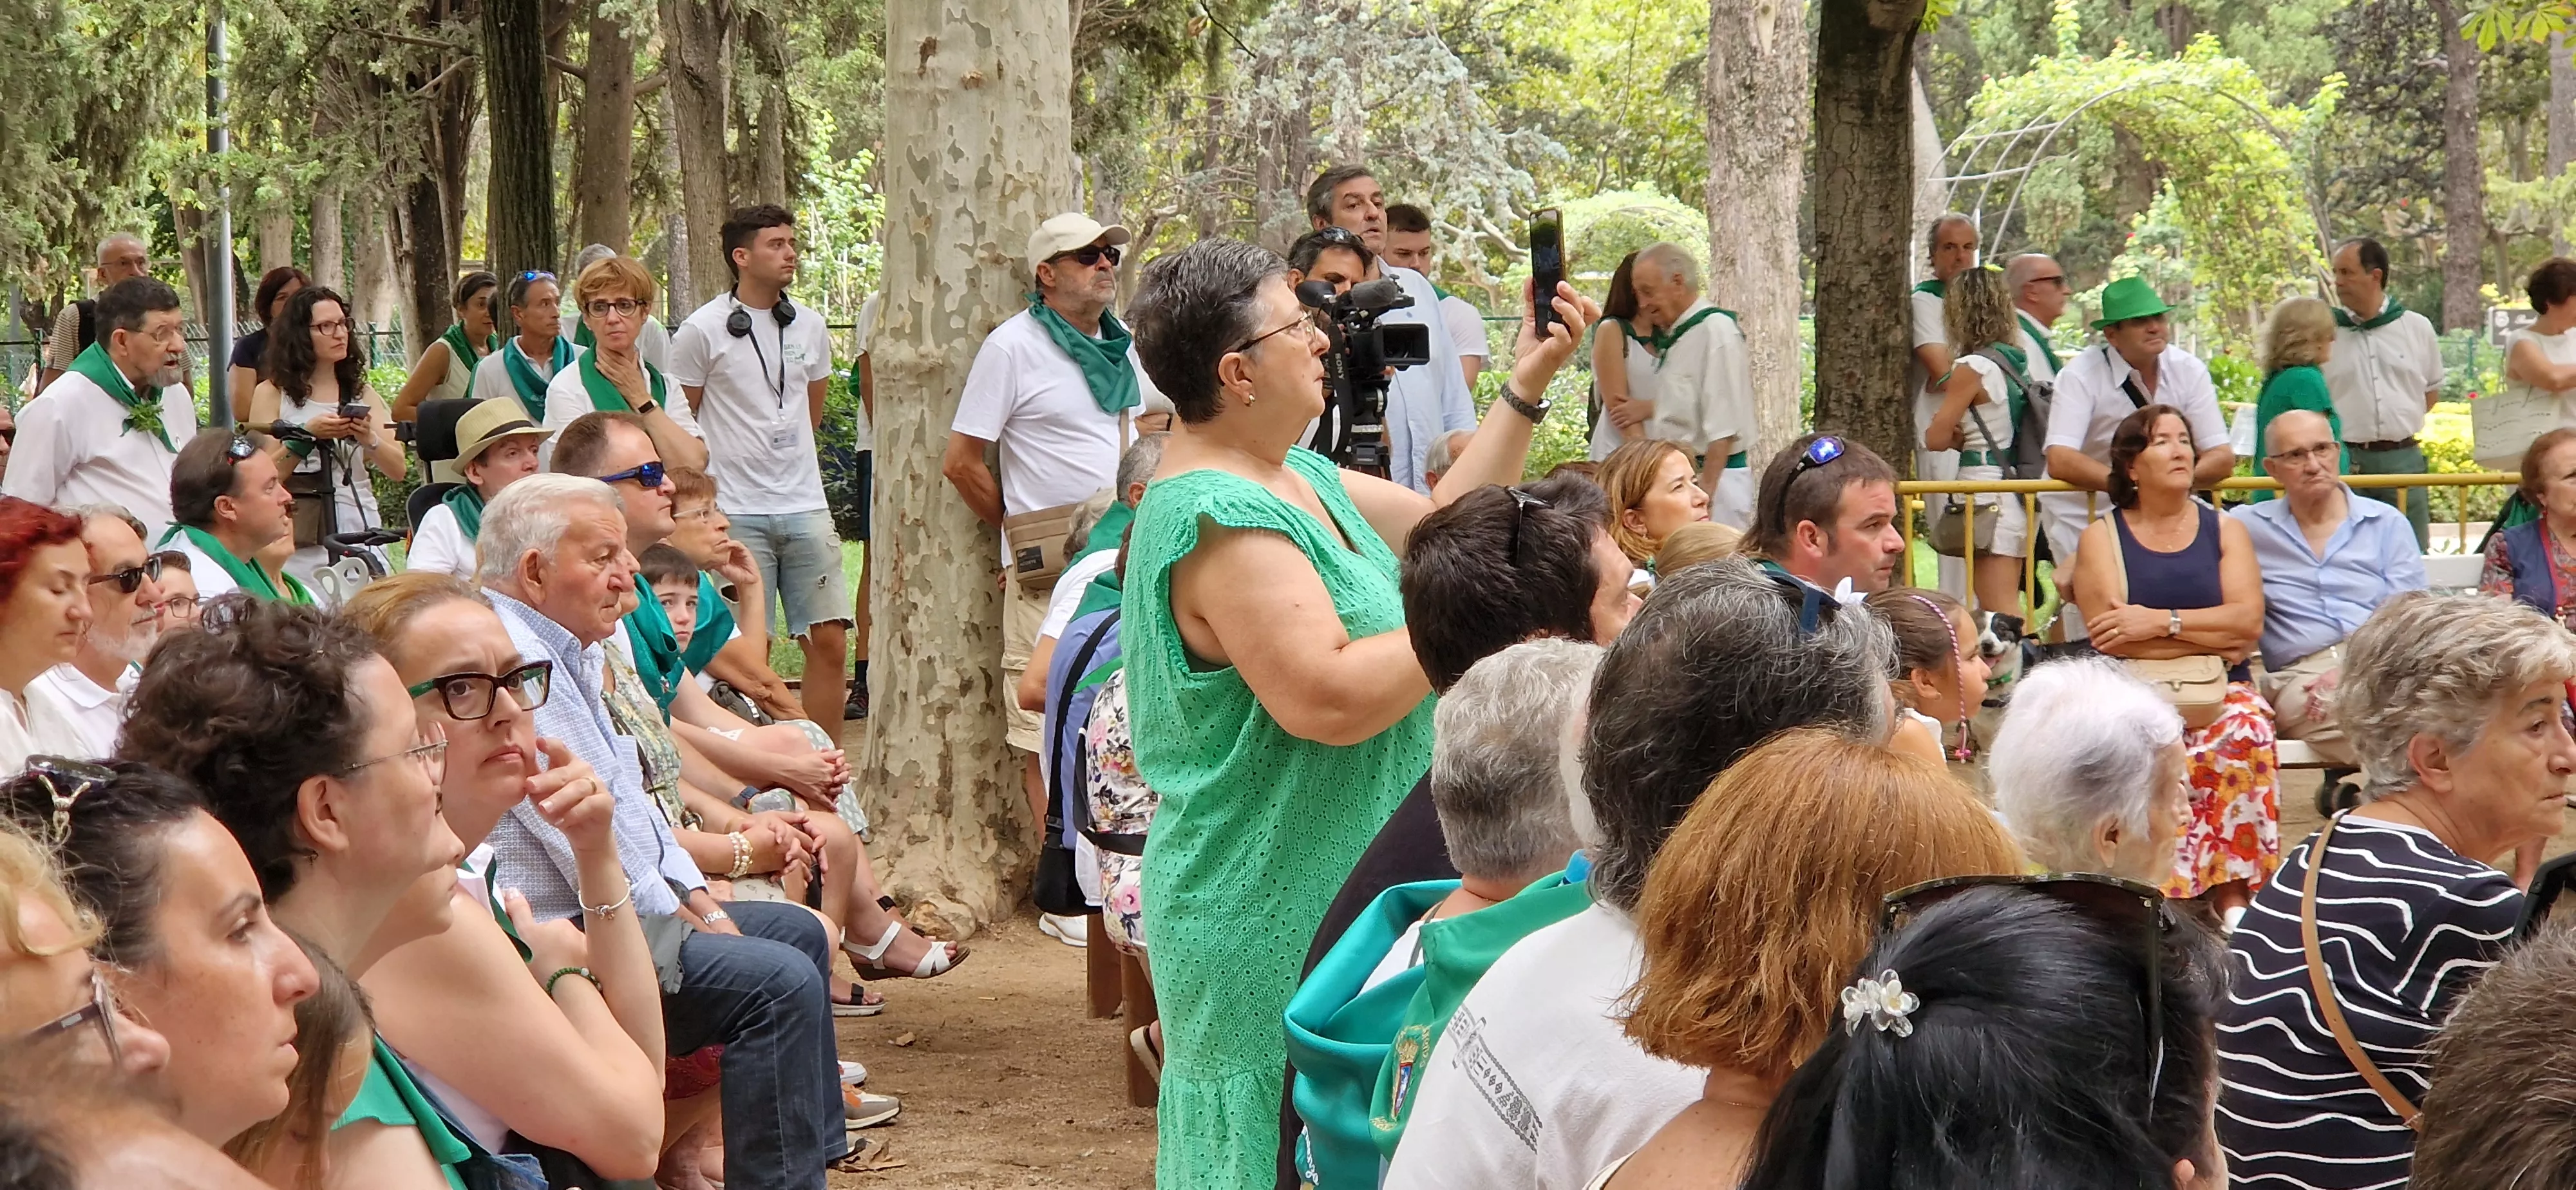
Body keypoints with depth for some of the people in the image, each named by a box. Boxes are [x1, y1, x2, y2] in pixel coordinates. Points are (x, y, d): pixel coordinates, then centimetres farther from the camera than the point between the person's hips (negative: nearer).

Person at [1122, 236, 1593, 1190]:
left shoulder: (1294, 475, 10)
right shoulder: (1220, 519, -23)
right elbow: (1328, 699, -30)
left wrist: (1528, 382, 12)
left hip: (1329, 900, 10)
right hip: (1274, 930, -10)